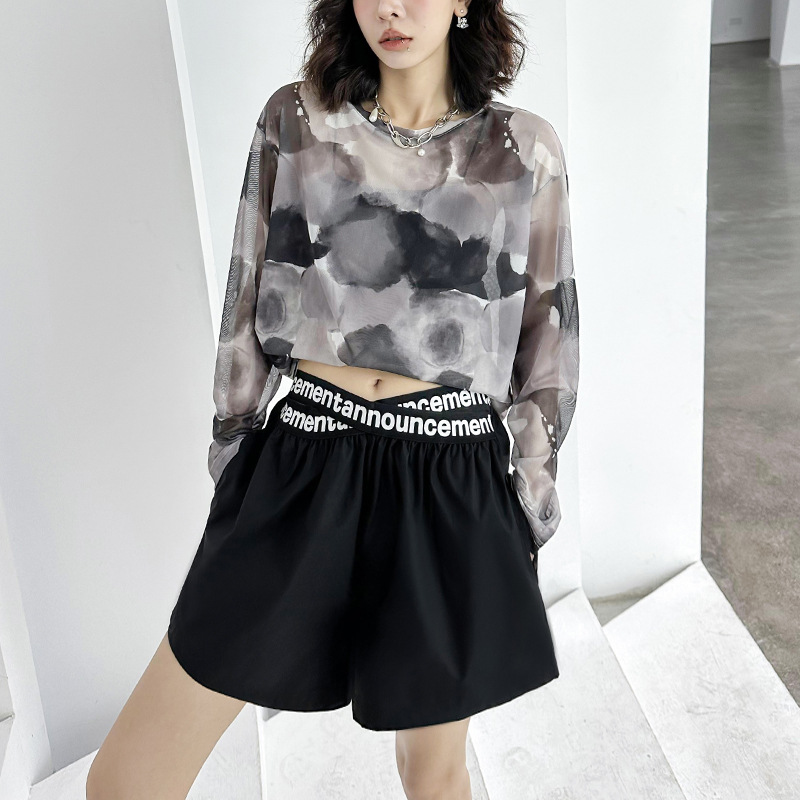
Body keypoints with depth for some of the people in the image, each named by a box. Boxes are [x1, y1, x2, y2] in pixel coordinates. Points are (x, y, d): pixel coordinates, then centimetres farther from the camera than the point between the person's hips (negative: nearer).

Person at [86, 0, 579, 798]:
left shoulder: (524, 150, 3)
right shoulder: (295, 120, 4)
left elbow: (547, 336, 7)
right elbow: (247, 306, 7)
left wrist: (528, 505, 8)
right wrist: (233, 451, 8)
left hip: (450, 485, 0)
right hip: (301, 470, 1)